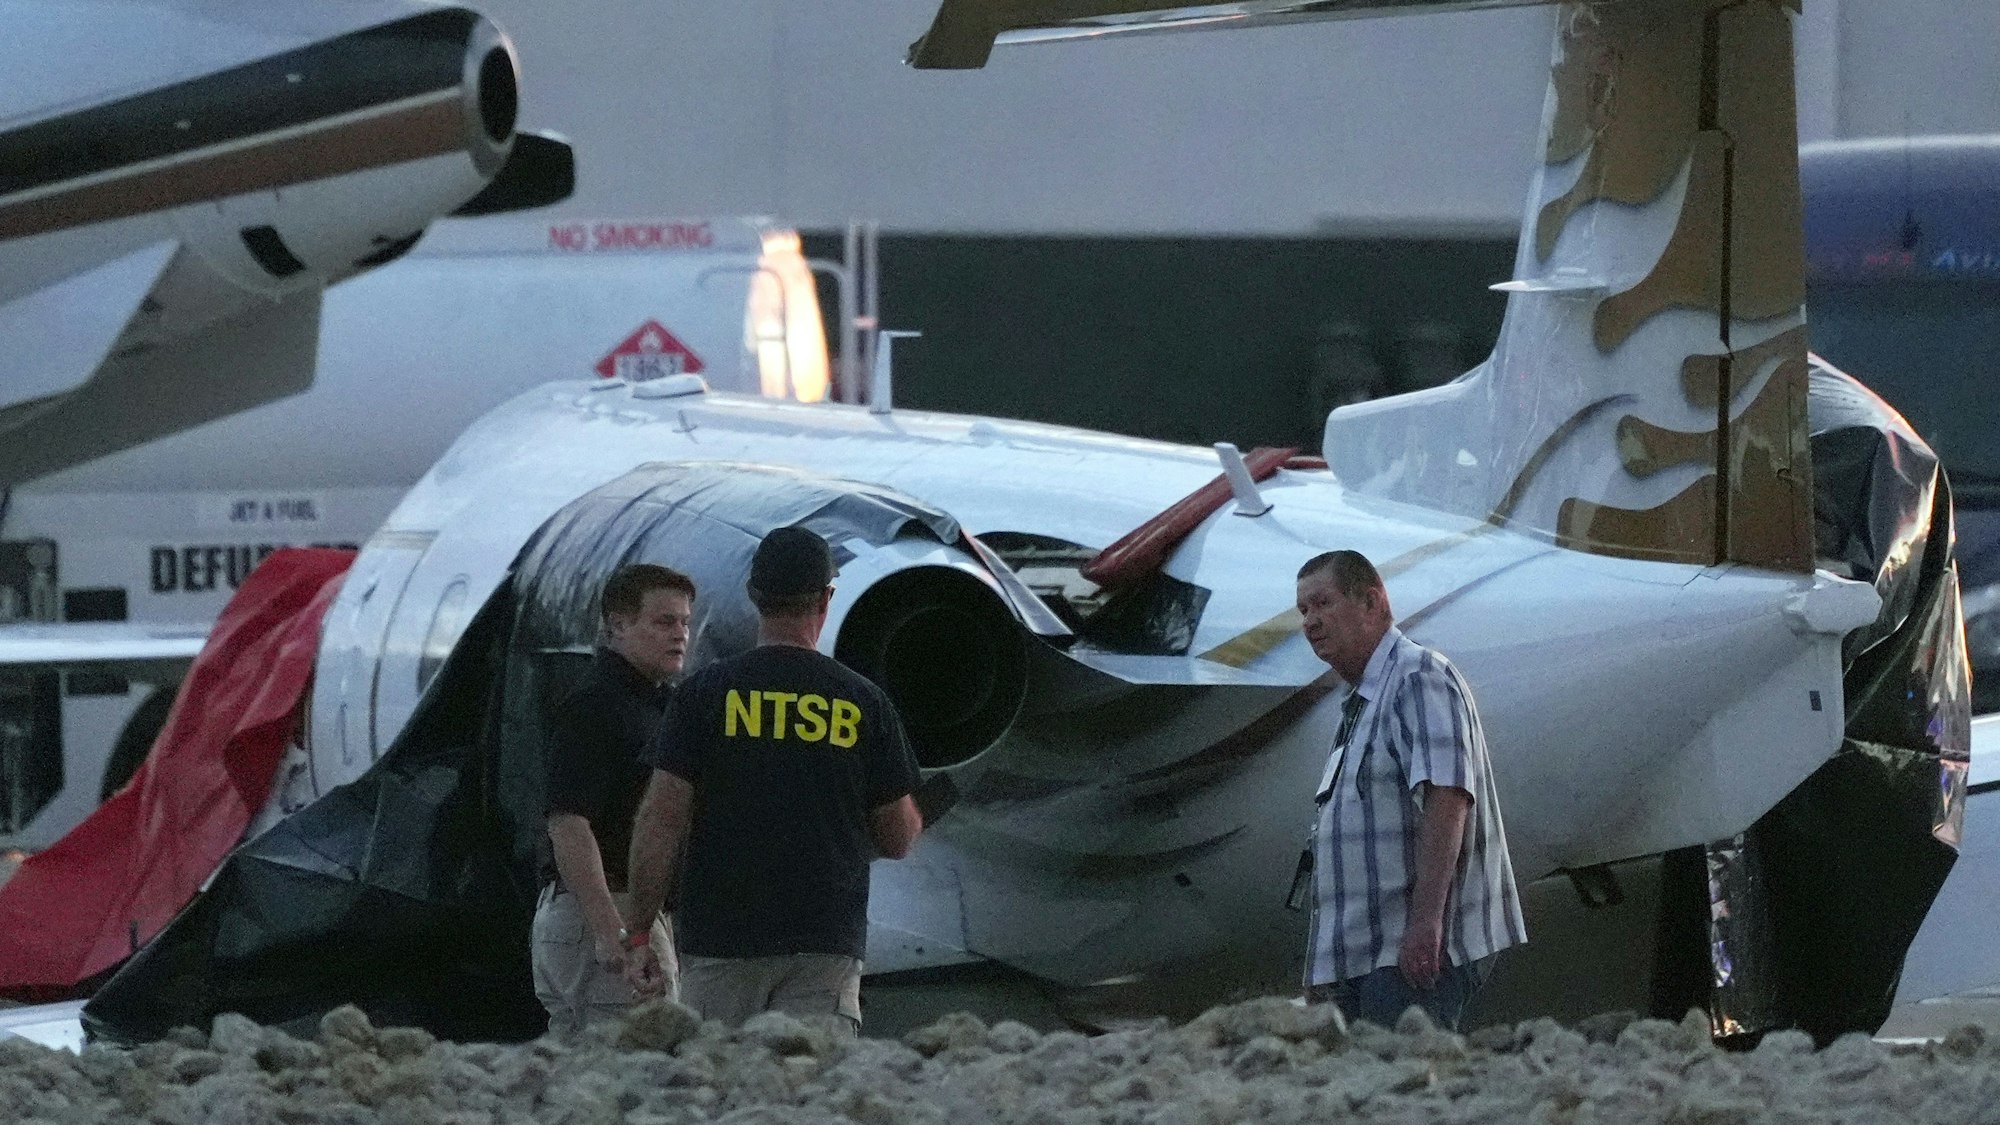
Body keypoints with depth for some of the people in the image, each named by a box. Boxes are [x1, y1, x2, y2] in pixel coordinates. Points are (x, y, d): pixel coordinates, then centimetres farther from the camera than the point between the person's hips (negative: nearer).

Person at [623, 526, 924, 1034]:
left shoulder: (705, 693, 0)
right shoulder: (865, 702, 3)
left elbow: (662, 820, -5)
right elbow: (898, 839, 7)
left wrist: (637, 932, 0)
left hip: (720, 937, 0)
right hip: (826, 944, 1)